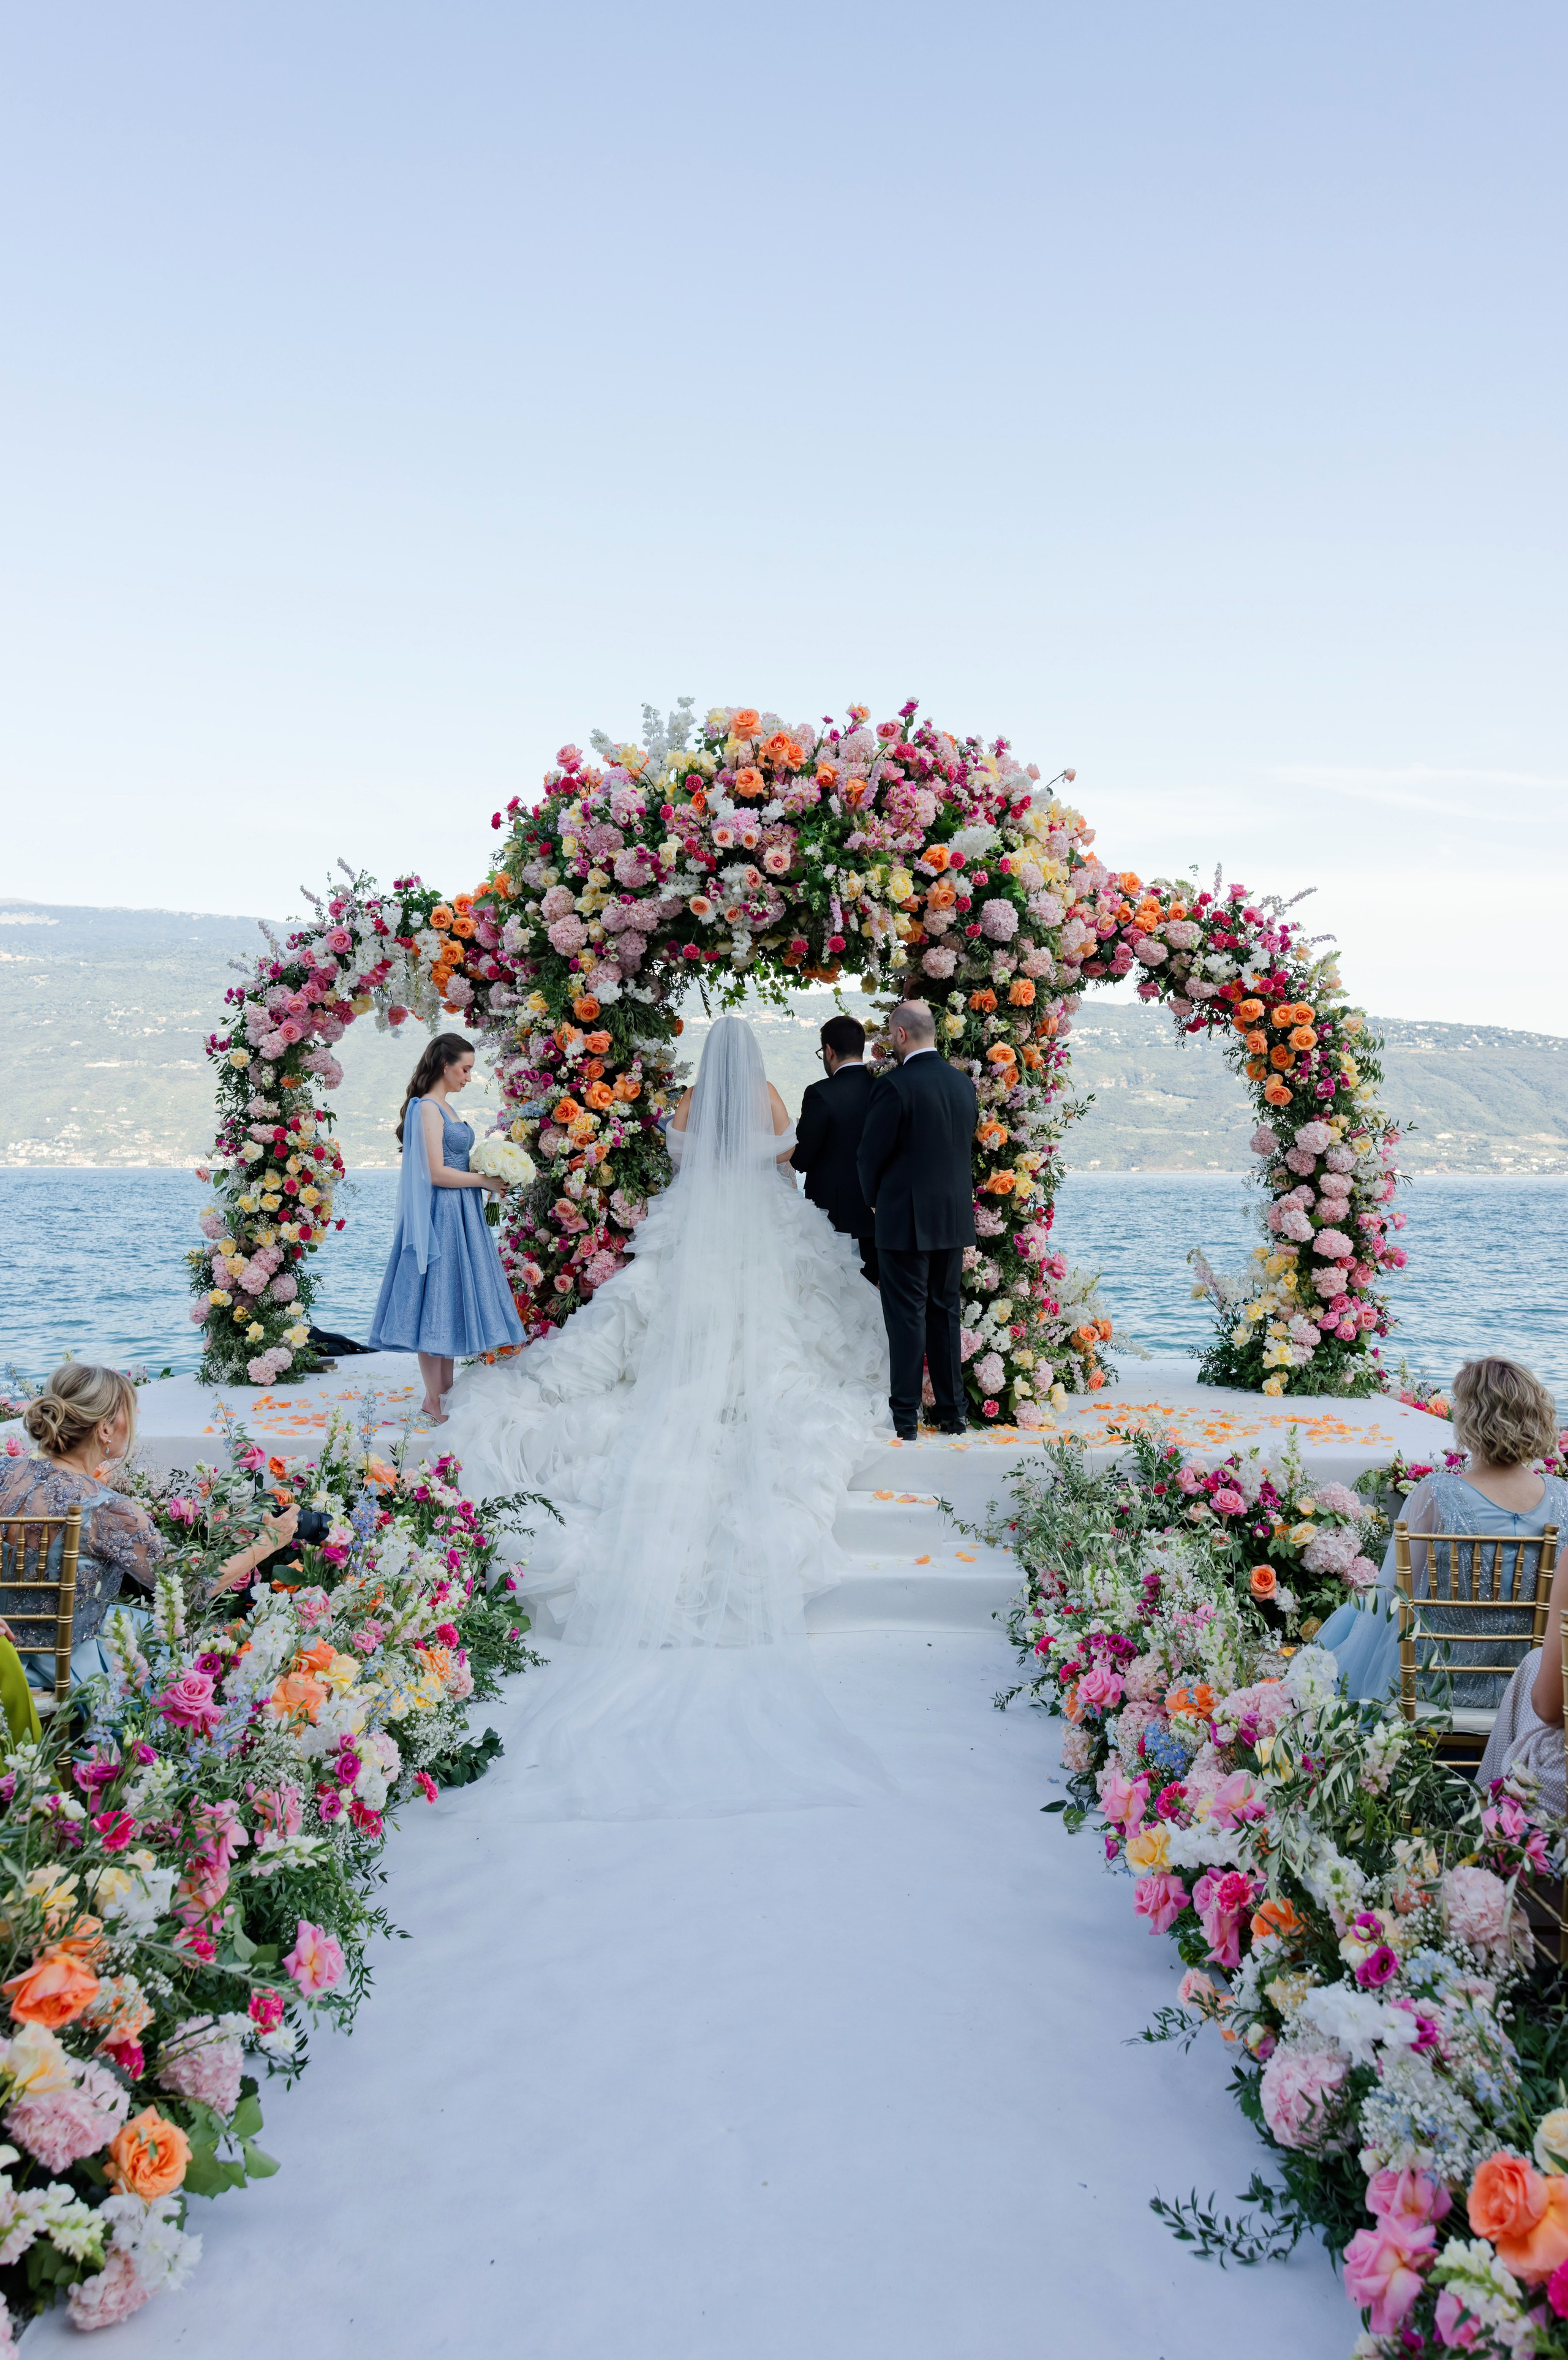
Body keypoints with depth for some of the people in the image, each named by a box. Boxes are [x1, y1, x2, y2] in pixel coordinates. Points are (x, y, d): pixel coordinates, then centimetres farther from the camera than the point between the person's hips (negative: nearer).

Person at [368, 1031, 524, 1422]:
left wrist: (490, 1178, 5)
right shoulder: (428, 1108, -13)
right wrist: (484, 1180, -11)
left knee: (453, 1299, 12)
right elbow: (436, 1173, -19)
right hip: (439, 1215, -10)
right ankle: (433, 1400, 1)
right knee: (436, 1302, -4)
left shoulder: (444, 1108, 16)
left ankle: (446, 1388, 18)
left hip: (460, 1215, 10)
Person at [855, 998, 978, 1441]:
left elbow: (871, 1155, -10)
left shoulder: (895, 1085, -16)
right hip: (954, 1219, 6)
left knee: (906, 1317, 0)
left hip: (905, 1220, -6)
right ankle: (953, 1411, 20)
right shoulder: (964, 1083, 5)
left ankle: (904, 1418, 4)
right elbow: (967, 1146, 12)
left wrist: (875, 1201, 7)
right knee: (946, 1312, 14)